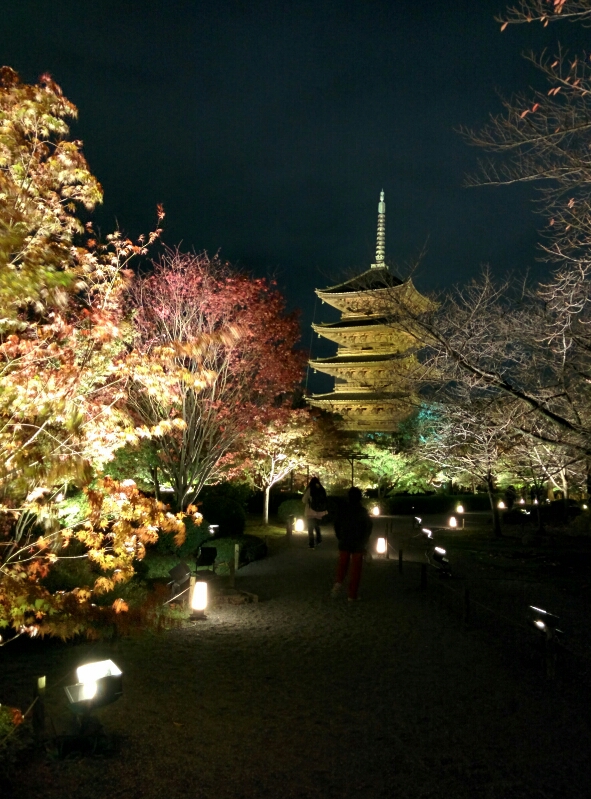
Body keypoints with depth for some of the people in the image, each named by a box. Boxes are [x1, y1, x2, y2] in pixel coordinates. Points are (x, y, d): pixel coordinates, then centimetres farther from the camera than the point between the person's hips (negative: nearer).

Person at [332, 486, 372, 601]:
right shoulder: (363, 511, -6)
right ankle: (352, 595, 5)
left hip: (344, 543, 2)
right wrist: (364, 542, 4)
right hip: (358, 544, -2)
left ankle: (339, 582, -9)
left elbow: (336, 525, 3)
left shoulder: (343, 509, -1)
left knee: (342, 565, 17)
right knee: (355, 569, 4)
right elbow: (368, 528, -6)